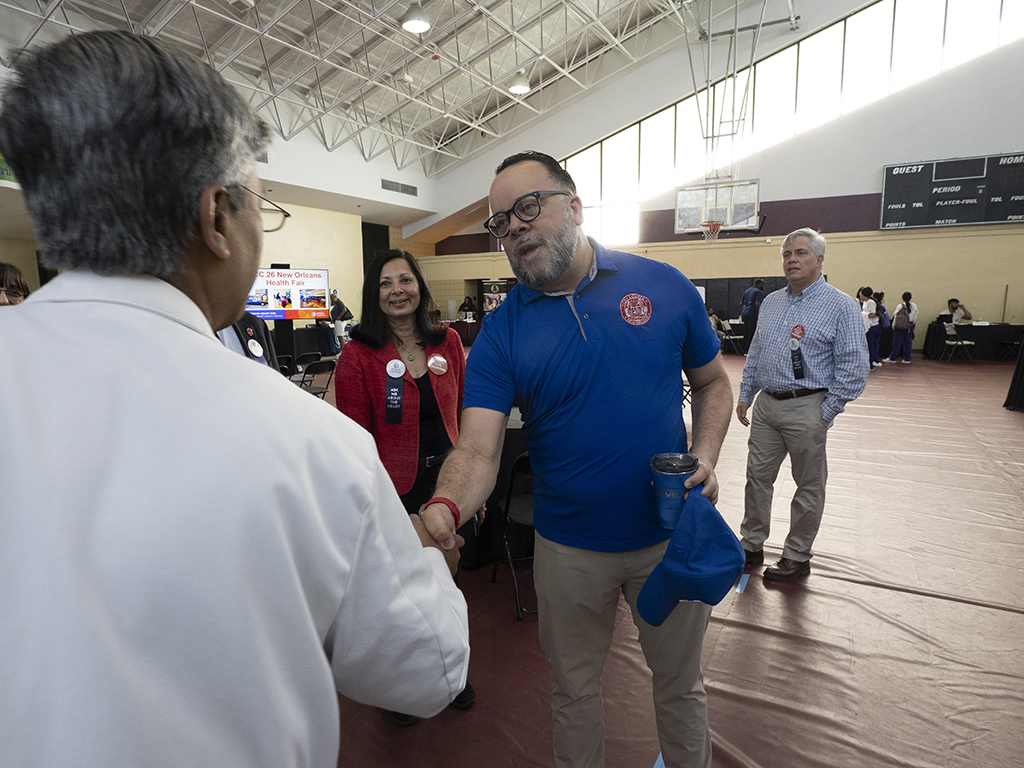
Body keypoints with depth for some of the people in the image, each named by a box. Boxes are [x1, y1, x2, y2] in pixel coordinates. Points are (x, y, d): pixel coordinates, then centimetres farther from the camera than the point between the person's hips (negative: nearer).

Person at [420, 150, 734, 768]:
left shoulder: (665, 287, -7)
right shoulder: (500, 332, -9)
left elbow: (713, 383, 4)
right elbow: (479, 449, -17)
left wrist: (705, 459, -12)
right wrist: (445, 509, -37)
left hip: (671, 533, 1)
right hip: (569, 548, 0)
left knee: (682, 682, 23)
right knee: (574, 686, 22)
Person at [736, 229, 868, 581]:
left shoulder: (841, 306, -7)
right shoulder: (771, 302, 12)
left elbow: (854, 368, -10)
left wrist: (826, 414, -12)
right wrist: (745, 395, 13)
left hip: (807, 409, -5)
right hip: (765, 405, 6)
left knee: (809, 486, 8)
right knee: (757, 476, 11)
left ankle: (797, 556, 23)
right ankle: (751, 545, 25)